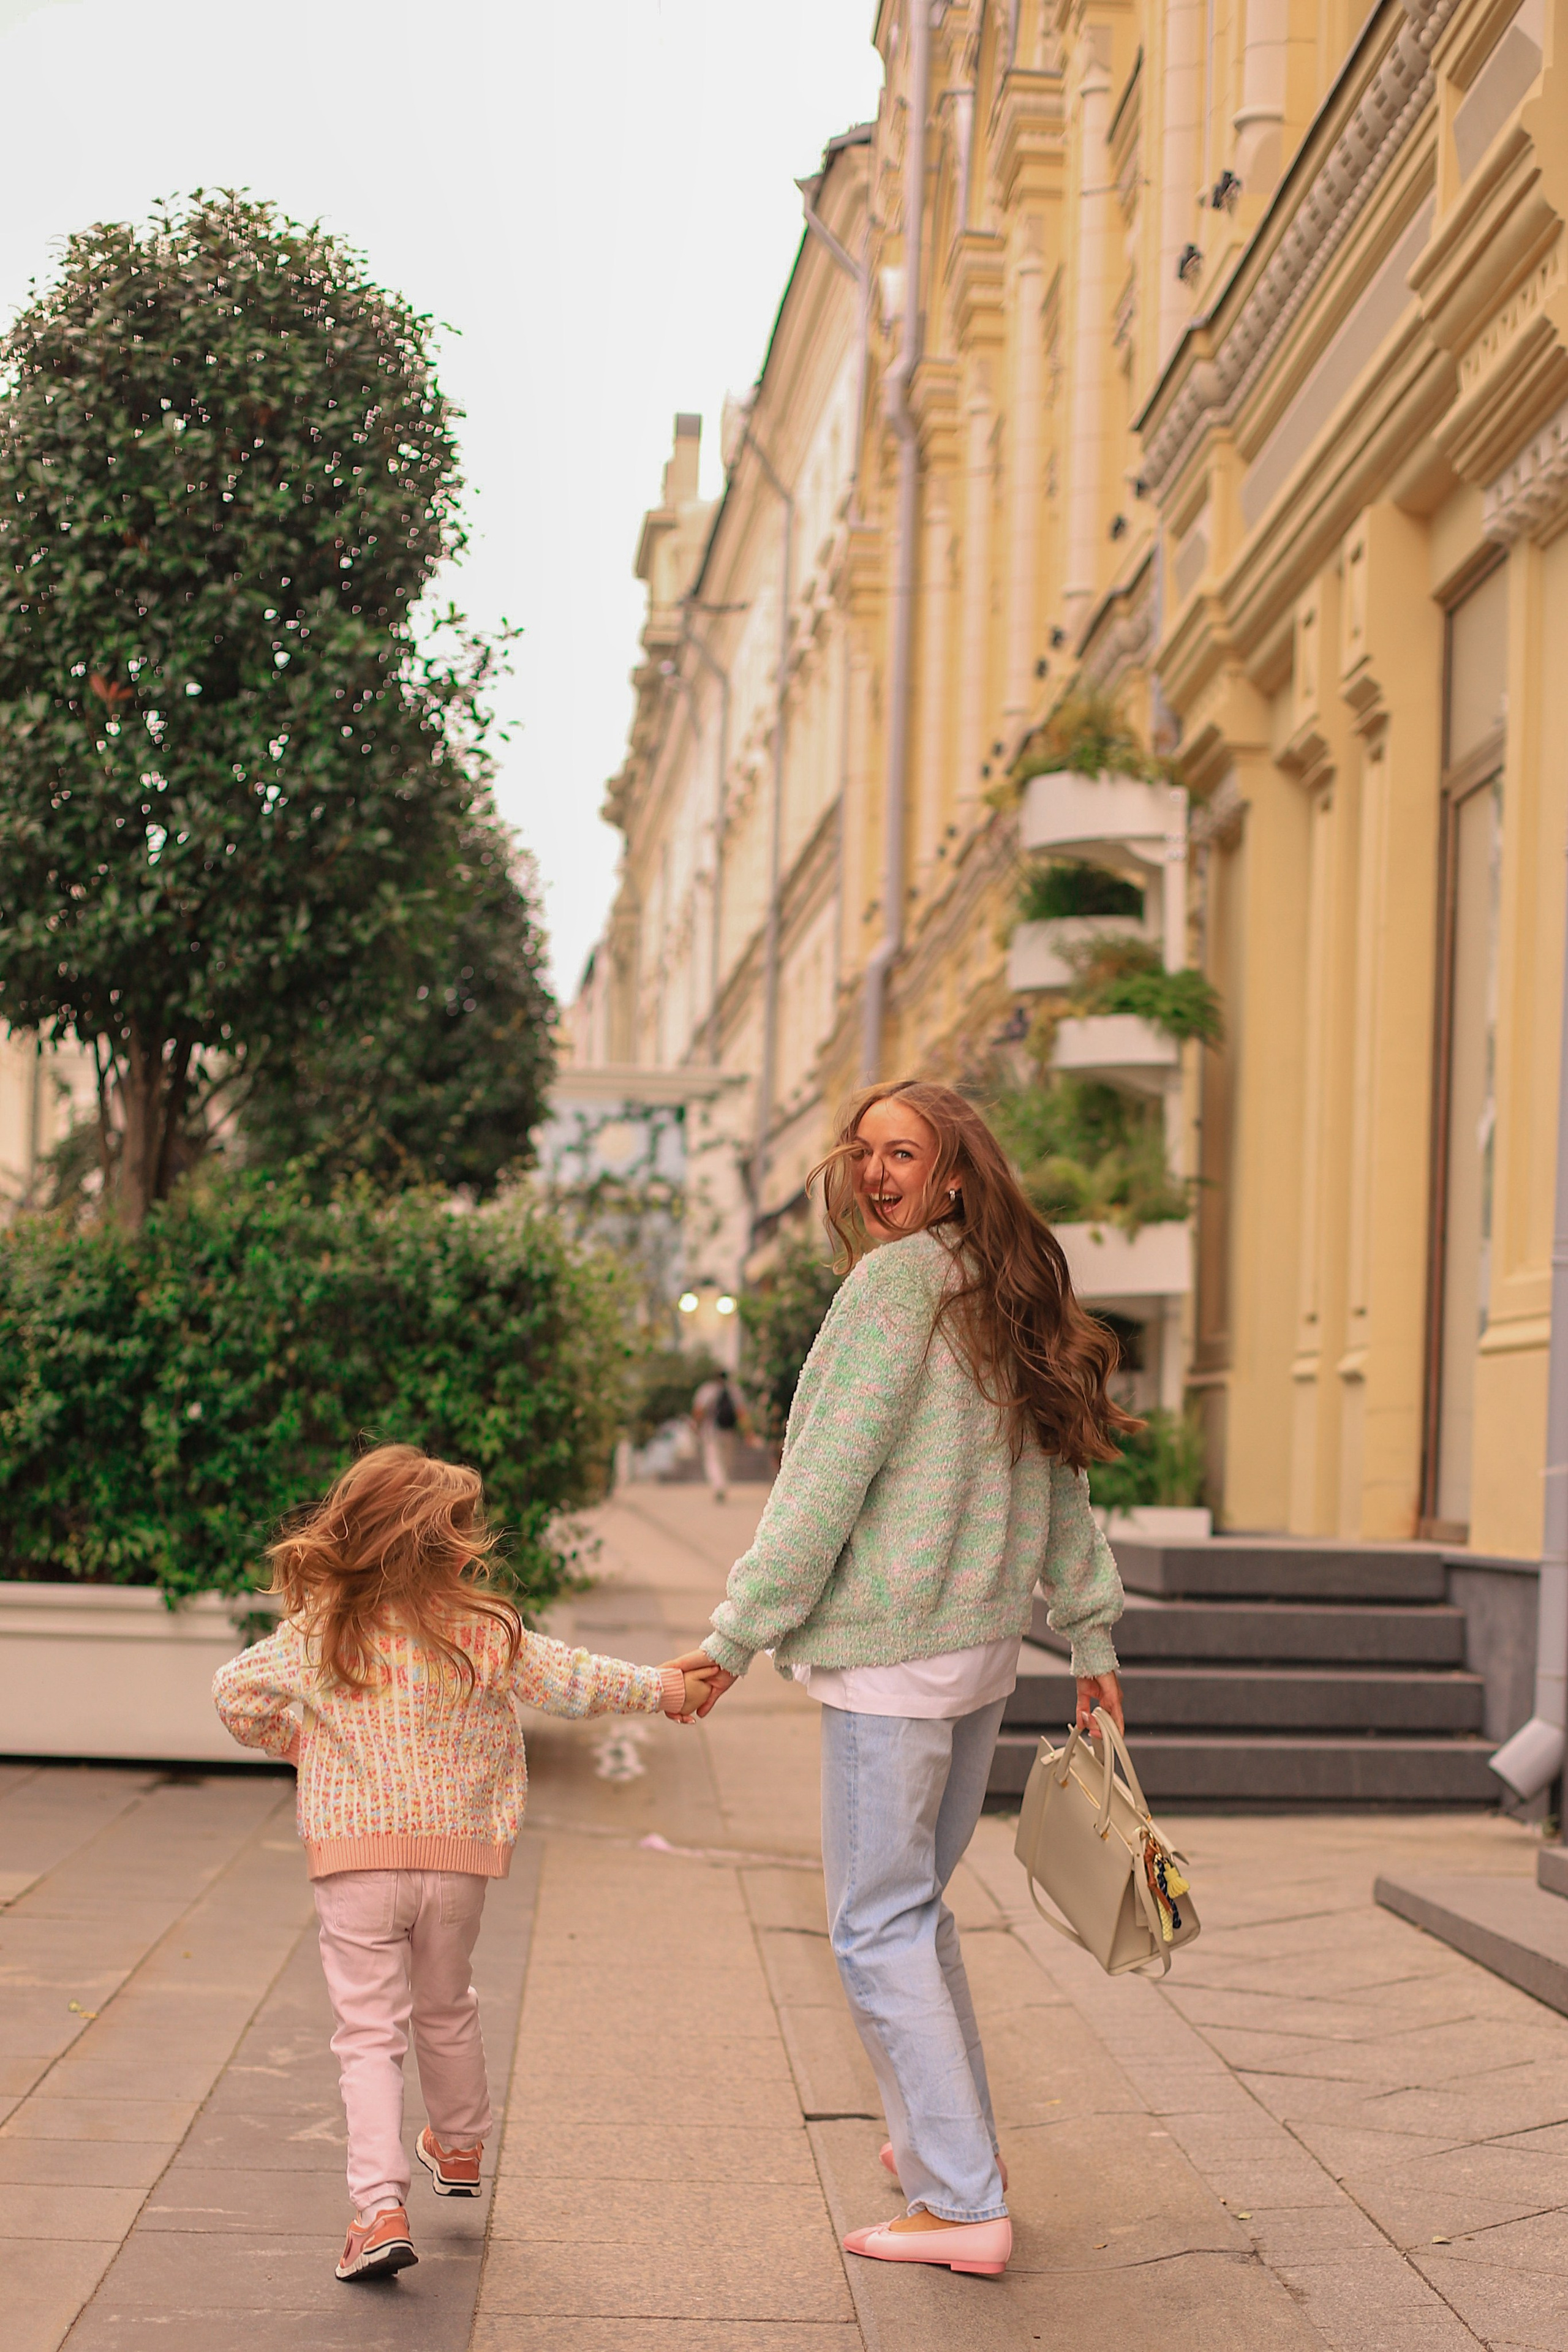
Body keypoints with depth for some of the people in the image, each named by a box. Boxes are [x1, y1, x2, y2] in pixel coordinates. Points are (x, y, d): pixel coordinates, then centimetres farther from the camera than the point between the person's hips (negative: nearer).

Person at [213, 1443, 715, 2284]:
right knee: (445, 2009, 24)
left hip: (352, 1866, -1)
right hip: (457, 1860, 1)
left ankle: (381, 2206, -14)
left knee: (368, 2032, 0)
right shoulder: (484, 1632, -8)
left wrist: (287, 1738, 23)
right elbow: (569, 1683, -3)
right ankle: (459, 2149, 45)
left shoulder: (314, 1634, -4)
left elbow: (233, 1692, 4)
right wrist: (663, 1687, 10)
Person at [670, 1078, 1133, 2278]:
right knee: (917, 1903, 21)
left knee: (879, 1925, -1)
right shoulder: (1010, 1296, 11)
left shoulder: (897, 1279, -13)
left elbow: (830, 1474, -16)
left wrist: (739, 1632, -13)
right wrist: (1093, 1635, 22)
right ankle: (952, 2143, 31)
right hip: (986, 1645, 8)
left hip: (892, 1648, -8)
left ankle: (966, 2204, -1)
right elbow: (1060, 1476, 16)